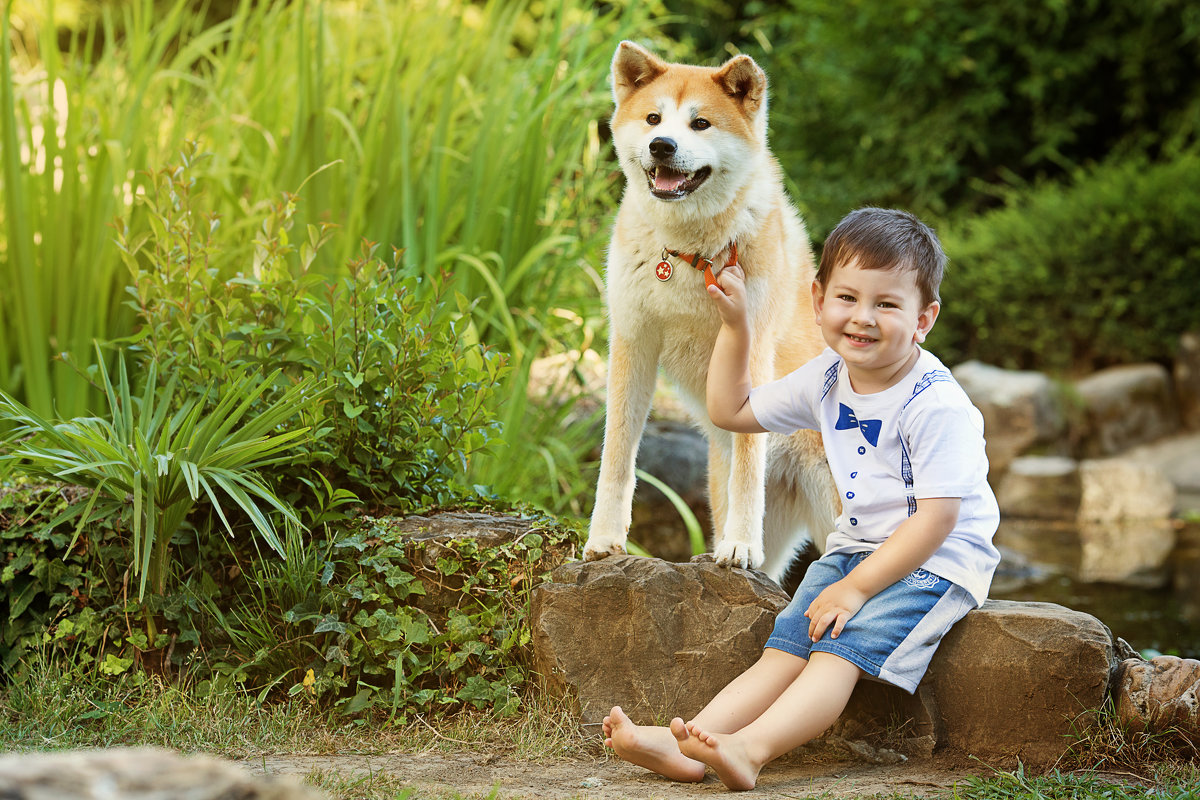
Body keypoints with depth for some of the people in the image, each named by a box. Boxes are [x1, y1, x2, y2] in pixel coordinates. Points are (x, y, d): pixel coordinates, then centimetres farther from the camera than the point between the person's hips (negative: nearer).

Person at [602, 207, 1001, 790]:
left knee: (842, 648, -27)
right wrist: (734, 325, 9)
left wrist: (855, 588, -23)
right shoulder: (827, 380, 5)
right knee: (785, 647, -10)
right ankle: (687, 747, -26)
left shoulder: (935, 405, -20)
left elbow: (936, 518, -23)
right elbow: (732, 411, 19)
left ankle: (749, 749, -45)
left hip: (936, 561, -7)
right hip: (855, 546, 7)